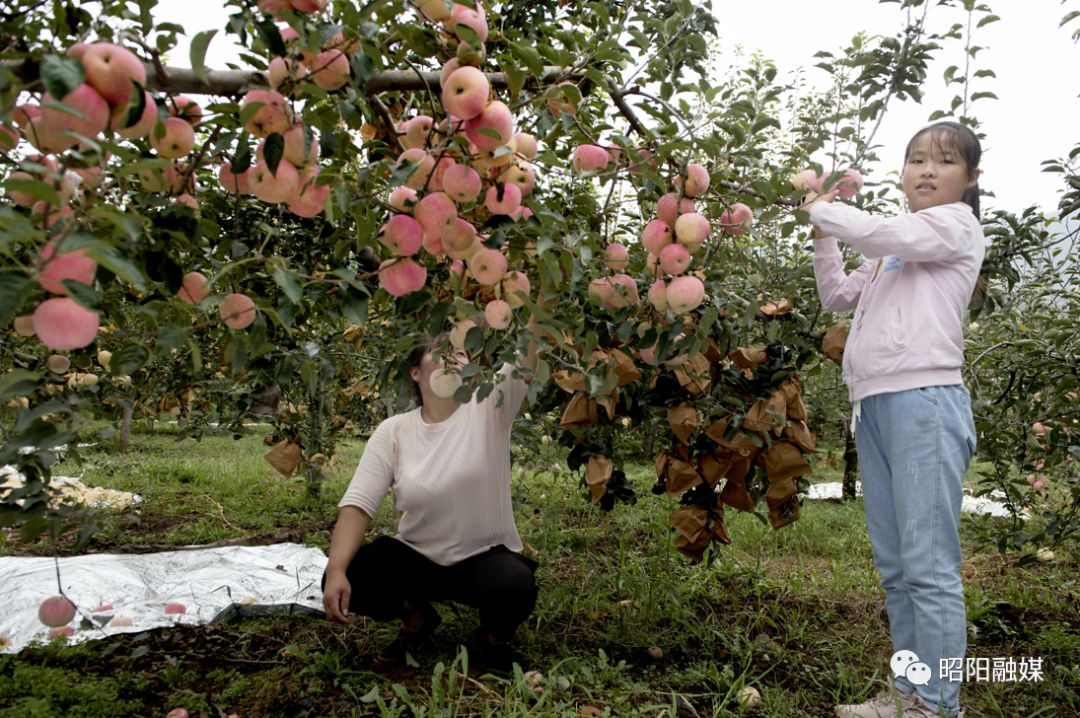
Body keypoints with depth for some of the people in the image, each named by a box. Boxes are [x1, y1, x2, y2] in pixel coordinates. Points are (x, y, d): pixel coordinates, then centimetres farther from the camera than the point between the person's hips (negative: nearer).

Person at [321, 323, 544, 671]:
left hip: (485, 557, -2)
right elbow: (358, 503, -13)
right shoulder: (393, 431, -7)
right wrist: (336, 570, -27)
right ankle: (417, 618, 11)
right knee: (346, 580, -21)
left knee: (515, 587, -34)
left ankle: (492, 637, 5)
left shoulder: (488, 409, -10)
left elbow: (528, 353, -23)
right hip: (417, 557, 2)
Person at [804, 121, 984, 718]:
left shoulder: (957, 226, 3)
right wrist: (823, 234, 17)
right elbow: (837, 296, 26)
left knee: (928, 566, -8)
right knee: (894, 567, 9)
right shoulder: (895, 248, 26)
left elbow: (875, 232, -12)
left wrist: (822, 208, 6)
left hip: (923, 401, -8)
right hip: (874, 406, 8)